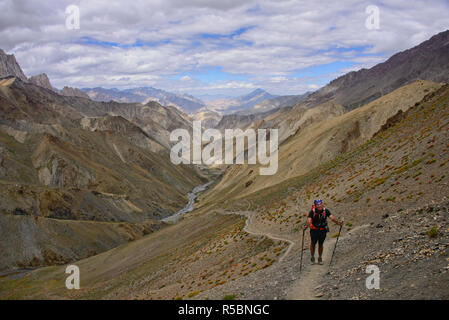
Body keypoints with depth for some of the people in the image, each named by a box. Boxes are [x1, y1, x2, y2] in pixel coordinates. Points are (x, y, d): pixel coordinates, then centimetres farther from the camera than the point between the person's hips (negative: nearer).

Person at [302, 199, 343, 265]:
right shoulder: (312, 212, -20)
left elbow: (332, 217, -23)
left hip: (323, 230, 1)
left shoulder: (325, 211, -15)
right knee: (313, 244, 9)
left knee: (320, 244, 12)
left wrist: (338, 222, -39)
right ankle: (312, 257, 31)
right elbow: (309, 220, -31)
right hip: (314, 230, -1)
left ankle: (320, 258, 30)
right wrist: (306, 226, -51)